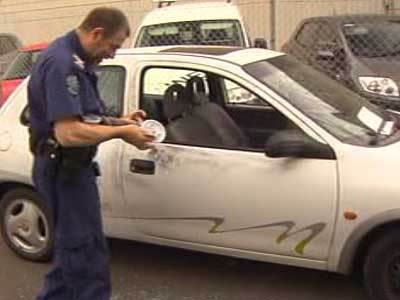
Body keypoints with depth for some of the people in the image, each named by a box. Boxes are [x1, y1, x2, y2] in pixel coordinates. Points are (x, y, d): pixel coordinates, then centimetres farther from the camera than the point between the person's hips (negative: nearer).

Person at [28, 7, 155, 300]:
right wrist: (120, 132, -20)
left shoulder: (76, 61, 12)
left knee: (73, 245, 21)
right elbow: (69, 132, -30)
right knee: (87, 250, 0)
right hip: (64, 169, -11)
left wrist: (120, 121, 5)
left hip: (70, 166, 11)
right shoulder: (61, 63, -23)